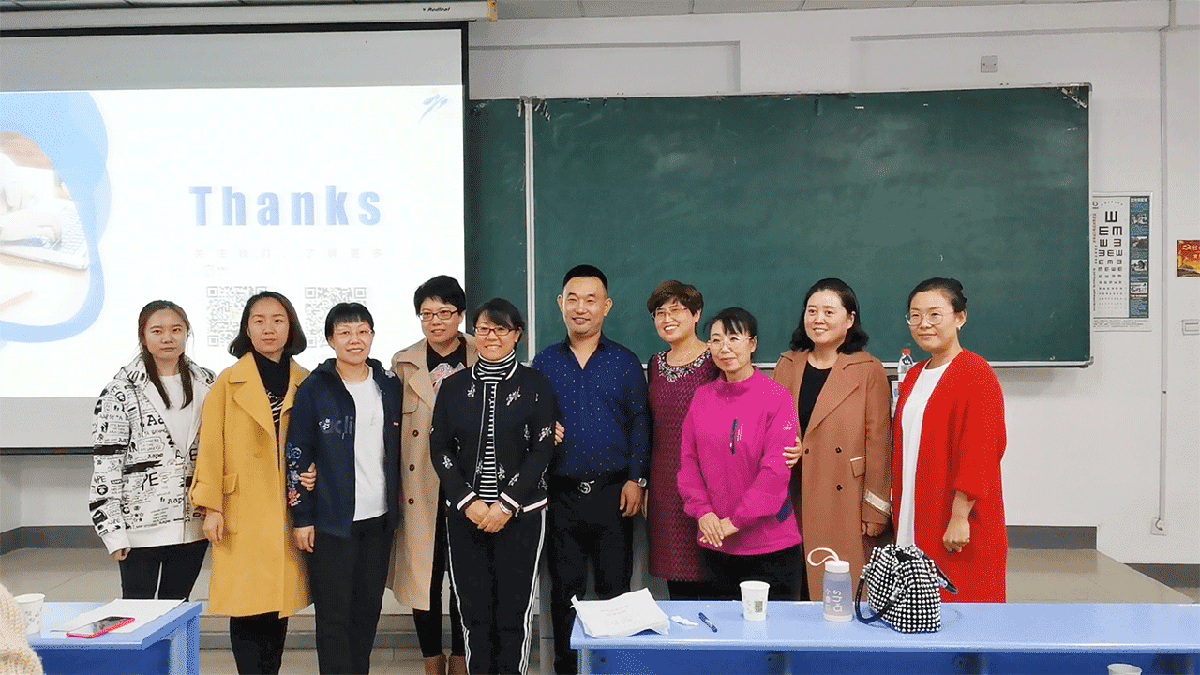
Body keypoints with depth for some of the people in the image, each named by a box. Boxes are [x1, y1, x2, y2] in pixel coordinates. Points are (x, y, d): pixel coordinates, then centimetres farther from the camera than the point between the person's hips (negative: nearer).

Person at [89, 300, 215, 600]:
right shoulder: (123, 391, -5)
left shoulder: (206, 384, 6)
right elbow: (105, 463, -7)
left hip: (192, 525, 3)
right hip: (141, 528, -3)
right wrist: (113, 530, -11)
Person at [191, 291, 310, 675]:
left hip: (289, 512, 2)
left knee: (279, 605, 7)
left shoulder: (306, 383, 8)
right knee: (247, 608, -4)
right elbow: (211, 446, -1)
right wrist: (211, 506, -7)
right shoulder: (228, 383, 1)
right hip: (243, 515, -2)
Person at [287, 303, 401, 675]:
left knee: (369, 608, 11)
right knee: (334, 614, 1)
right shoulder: (314, 388, -4)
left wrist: (399, 505, 10)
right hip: (331, 519, -4)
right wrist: (301, 517, -7)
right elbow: (297, 456, -4)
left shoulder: (390, 385, 7)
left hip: (380, 517, 4)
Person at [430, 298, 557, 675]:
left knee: (515, 610, 0)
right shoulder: (453, 386, 7)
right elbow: (439, 448, 5)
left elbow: (542, 449, -4)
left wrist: (506, 505, -10)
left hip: (520, 512, -2)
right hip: (465, 513, 2)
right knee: (473, 609, 5)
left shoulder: (534, 385, 0)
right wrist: (468, 502, -7)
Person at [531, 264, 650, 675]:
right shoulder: (543, 363, 7)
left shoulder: (625, 362, 4)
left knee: (615, 588, 4)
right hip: (560, 494, 1)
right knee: (564, 590, 9)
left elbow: (639, 422, 1)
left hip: (613, 493, -1)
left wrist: (635, 479, -6)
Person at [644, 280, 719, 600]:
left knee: (707, 578, -4)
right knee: (676, 588, 10)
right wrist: (644, 484, 16)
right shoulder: (656, 363, 12)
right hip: (664, 484, 6)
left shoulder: (715, 361, -6)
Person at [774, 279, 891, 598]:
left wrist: (873, 515, -6)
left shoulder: (869, 371, -1)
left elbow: (878, 445, -3)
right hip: (793, 505, 3)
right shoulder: (787, 365, 11)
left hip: (845, 505, -3)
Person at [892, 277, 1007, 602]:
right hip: (914, 525, 8)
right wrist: (897, 513, 16)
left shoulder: (976, 374, -11)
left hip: (958, 530, -7)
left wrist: (960, 517, -20)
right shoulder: (914, 375, 14)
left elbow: (979, 452, -16)